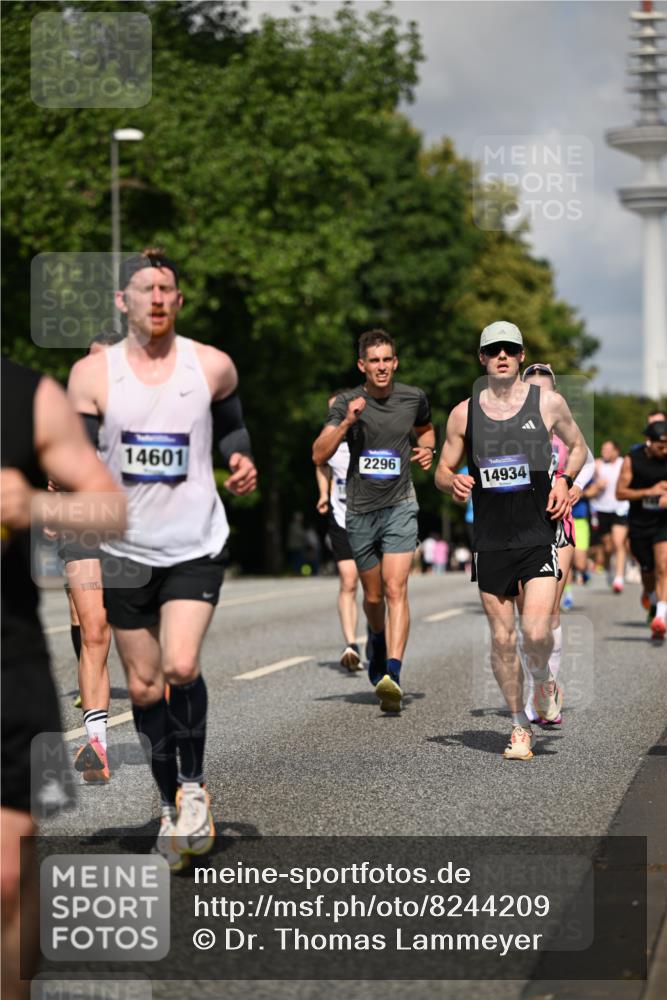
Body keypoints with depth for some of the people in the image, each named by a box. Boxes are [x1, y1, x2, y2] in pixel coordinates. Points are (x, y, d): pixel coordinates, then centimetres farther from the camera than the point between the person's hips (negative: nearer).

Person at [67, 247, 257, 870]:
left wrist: (240, 459, -1)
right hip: (125, 549, 1)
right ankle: (171, 803, 25)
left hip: (196, 544, -1)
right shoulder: (92, 374, -3)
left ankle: (194, 785, 3)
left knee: (181, 666, -20)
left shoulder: (212, 367, 0)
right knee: (143, 686, 7)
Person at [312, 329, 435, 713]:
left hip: (400, 507, -1)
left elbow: (425, 428, 25)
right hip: (361, 511, 1)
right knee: (373, 596, 13)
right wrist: (346, 423, -25)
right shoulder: (347, 403, -3)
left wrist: (427, 448, 3)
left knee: (396, 589, -17)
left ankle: (393, 674, -27)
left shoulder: (414, 397, 2)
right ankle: (377, 638, 46)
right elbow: (319, 455, -11)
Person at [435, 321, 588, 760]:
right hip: (490, 541, 2)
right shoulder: (464, 413, 4)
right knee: (502, 638, 3)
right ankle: (521, 727, 18)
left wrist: (565, 481, -2)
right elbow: (443, 472, 12)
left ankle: (544, 683, 21)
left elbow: (578, 446, 17)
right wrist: (454, 482, -11)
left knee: (536, 633, -14)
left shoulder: (548, 402, 1)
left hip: (539, 537, -2)